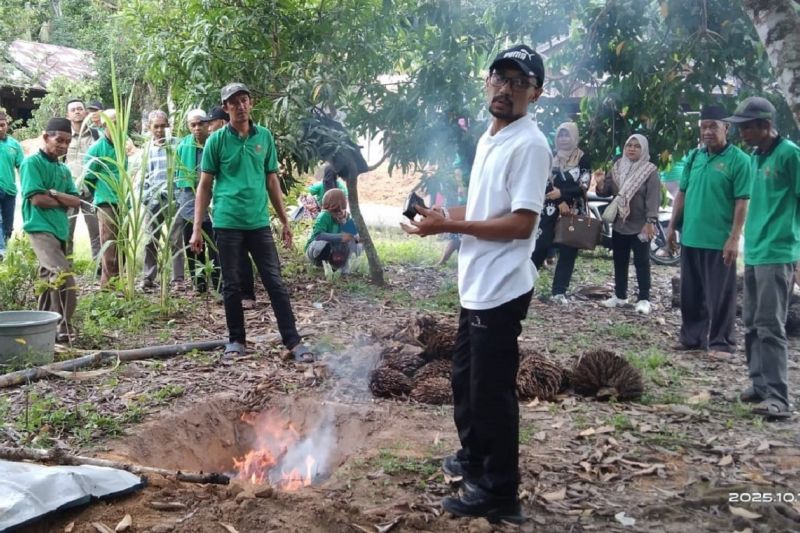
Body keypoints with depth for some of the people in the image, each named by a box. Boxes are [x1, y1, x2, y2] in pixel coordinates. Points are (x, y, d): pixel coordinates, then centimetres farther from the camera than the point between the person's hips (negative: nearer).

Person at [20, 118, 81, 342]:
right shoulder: (32, 163, -5)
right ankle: (63, 327, -16)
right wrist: (63, 202, 0)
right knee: (64, 277, -21)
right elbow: (37, 199, -14)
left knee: (50, 280, 14)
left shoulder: (64, 169, 16)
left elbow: (76, 201, 6)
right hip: (40, 229, -8)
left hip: (60, 230, 8)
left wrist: (54, 193, -9)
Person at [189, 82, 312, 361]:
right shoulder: (216, 140, -1)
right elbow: (205, 185, 1)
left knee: (275, 282, 1)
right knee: (232, 285, 7)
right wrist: (197, 228, -4)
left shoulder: (265, 136, 7)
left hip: (259, 222, 2)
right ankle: (236, 340, 21)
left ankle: (293, 340, 4)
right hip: (227, 223, -2)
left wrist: (284, 220, 12)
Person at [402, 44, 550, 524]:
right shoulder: (489, 139, 14)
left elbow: (521, 223, -23)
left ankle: (500, 493, 13)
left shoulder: (529, 145, -15)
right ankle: (474, 456, 42)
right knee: (466, 380, 23)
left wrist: (451, 226, -21)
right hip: (477, 285, 10)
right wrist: (444, 216, 7)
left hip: (502, 289, -10)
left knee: (493, 391, -1)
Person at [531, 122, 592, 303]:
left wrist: (561, 193, -19)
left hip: (574, 213, -1)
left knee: (568, 252, 1)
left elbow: (584, 186, -8)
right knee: (540, 247, -3)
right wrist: (560, 202, -14)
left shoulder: (582, 159, 1)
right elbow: (545, 183, -2)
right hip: (551, 210, 1)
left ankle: (559, 292, 6)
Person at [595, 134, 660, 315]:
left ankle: (644, 299, 3)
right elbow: (606, 192, 12)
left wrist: (650, 222, -21)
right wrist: (601, 184, -11)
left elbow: (653, 198, -13)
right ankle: (620, 296, 22)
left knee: (641, 262, -2)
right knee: (619, 262, 12)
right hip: (619, 224, 6)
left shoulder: (650, 171, -6)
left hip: (640, 226, -6)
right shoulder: (618, 167, 10)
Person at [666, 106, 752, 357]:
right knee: (691, 293, 14)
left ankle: (721, 342, 12)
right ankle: (691, 336, 25)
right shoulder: (694, 157, 9)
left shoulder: (739, 160, -8)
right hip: (691, 237, 6)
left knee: (720, 295, 2)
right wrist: (672, 225, 10)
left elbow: (742, 202, -11)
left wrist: (734, 238, -16)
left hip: (719, 241, -6)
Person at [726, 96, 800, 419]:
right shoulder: (755, 157, 15)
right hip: (753, 253, 8)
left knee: (770, 326, -10)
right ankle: (760, 385, 20)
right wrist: (749, 242, 18)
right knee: (752, 325, 11)